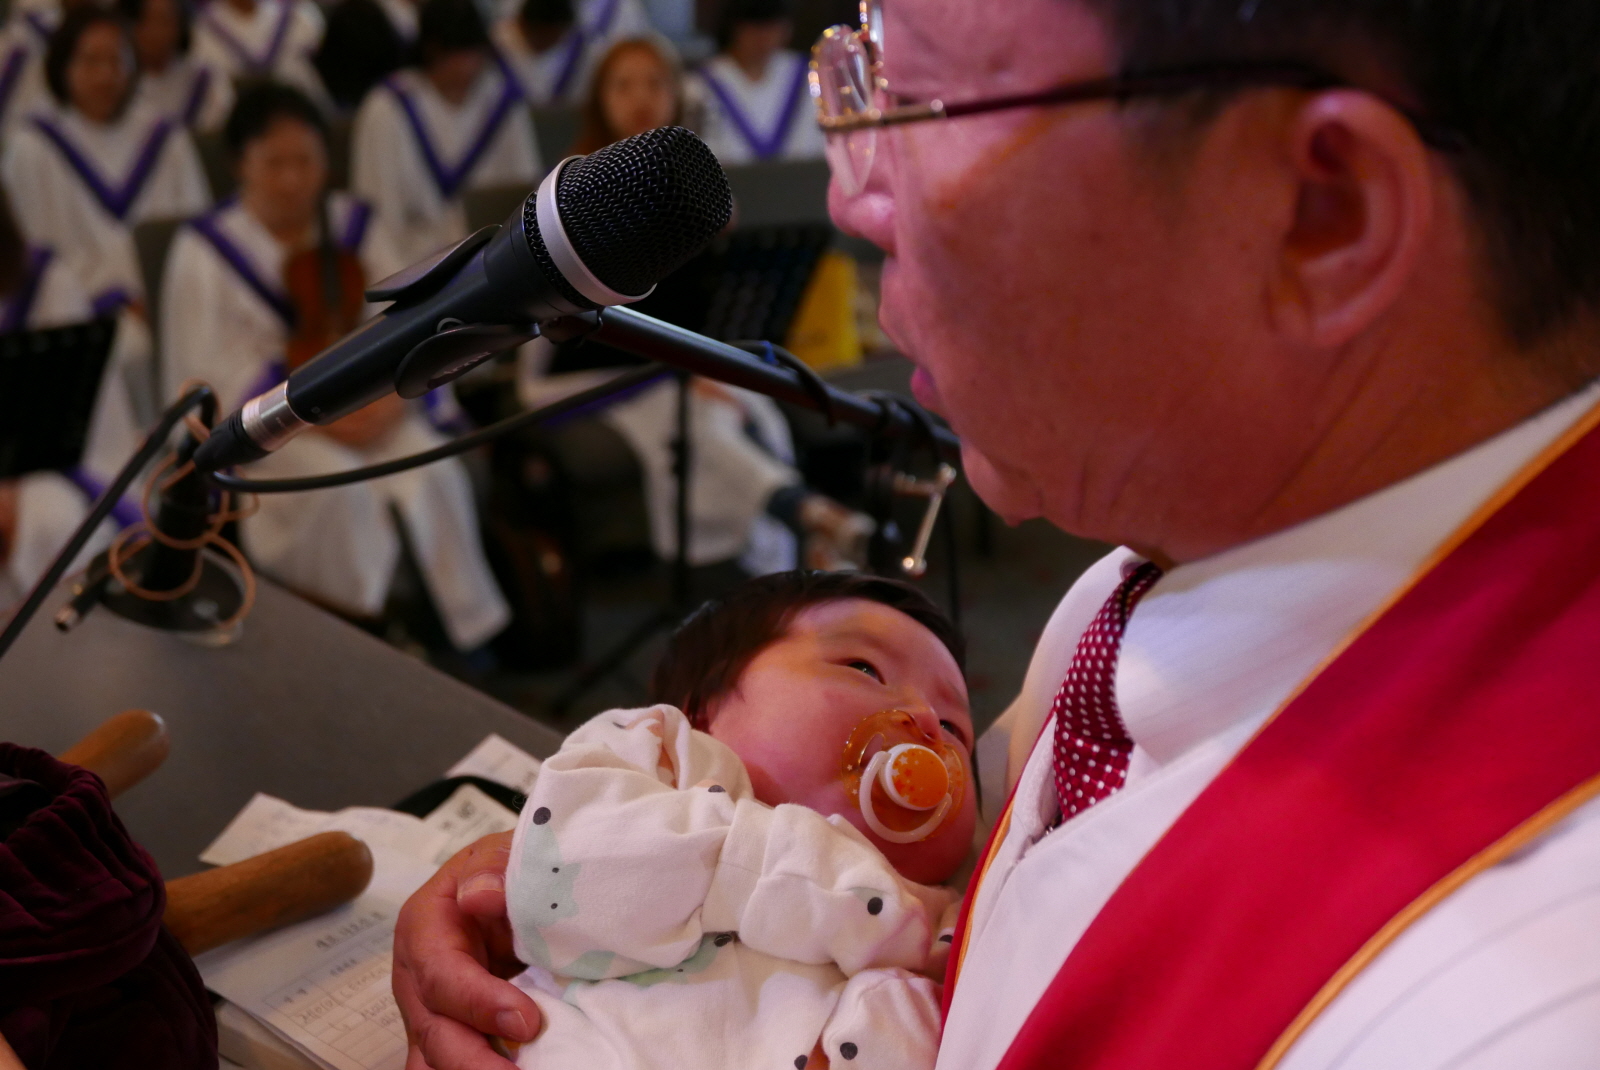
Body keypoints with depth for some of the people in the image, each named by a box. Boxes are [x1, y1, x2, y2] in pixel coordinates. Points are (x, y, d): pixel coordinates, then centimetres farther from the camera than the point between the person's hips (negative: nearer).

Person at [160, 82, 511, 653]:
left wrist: (392, 397, -18)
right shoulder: (204, 252, -6)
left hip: (361, 409, 3)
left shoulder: (354, 225, 5)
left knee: (434, 469, -25)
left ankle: (464, 624, -13)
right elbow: (210, 376, -11)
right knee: (340, 485, -33)